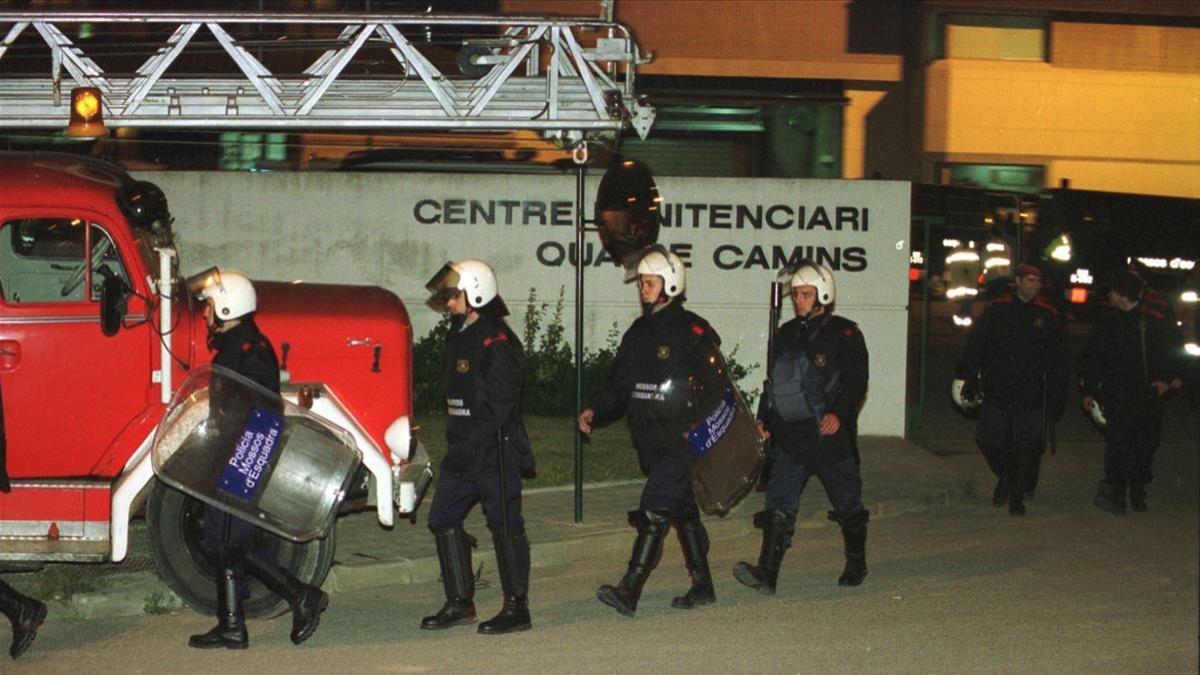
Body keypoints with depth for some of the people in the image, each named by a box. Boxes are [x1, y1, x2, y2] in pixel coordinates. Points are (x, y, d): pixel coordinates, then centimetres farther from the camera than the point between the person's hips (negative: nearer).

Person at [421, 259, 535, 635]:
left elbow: (498, 406, -20)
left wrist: (469, 448, -22)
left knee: (505, 526, -3)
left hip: (496, 452, -10)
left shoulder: (498, 343, -15)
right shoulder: (460, 336, 15)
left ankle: (517, 609, 5)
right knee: (443, 519, 9)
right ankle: (460, 603, 17)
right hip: (463, 453, 10)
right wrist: (455, 447, 15)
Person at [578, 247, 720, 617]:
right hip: (651, 442, 8)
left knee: (654, 511, -15)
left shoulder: (693, 332, -9)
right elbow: (618, 382, 15)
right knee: (683, 510, 15)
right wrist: (594, 410, 0)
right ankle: (703, 587, 25)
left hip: (682, 441, -8)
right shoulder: (638, 333, 14)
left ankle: (629, 591, -19)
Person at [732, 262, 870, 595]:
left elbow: (856, 381, -11)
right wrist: (764, 419, 15)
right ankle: (767, 573, -13)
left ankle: (856, 564, 29)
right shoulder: (785, 335, 14)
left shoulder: (845, 333, -4)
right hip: (791, 436, 4)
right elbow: (774, 380, 22)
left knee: (847, 504, 10)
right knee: (778, 506, -7)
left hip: (831, 434, -4)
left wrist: (839, 413, -24)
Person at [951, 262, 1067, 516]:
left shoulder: (1048, 315, 4)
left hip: (1030, 396, 0)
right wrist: (967, 378, -2)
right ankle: (1004, 477, 26)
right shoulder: (996, 309, 3)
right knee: (989, 439, -3)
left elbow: (1058, 361, 9)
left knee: (1025, 446, 1)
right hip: (996, 391, 0)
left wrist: (1058, 397, 6)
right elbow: (975, 345, 6)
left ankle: (1017, 496, 17)